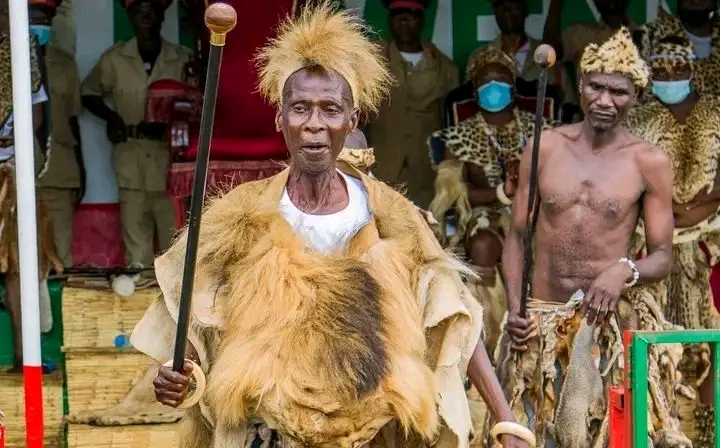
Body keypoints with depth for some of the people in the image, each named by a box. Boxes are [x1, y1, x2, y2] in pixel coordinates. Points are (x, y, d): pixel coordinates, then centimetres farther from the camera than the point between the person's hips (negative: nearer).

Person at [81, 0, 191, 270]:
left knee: (174, 232, -2)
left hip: (170, 154, -1)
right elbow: (88, 92, 17)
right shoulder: (114, 59, 6)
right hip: (130, 155, 1)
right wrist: (110, 116, 1)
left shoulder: (182, 60, 3)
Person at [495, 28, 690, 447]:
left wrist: (625, 271, -21)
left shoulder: (649, 161, -3)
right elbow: (517, 236, 8)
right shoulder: (545, 147, 3)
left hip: (611, 321, -2)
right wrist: (514, 308, -3)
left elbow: (663, 255, 0)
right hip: (540, 321, 3)